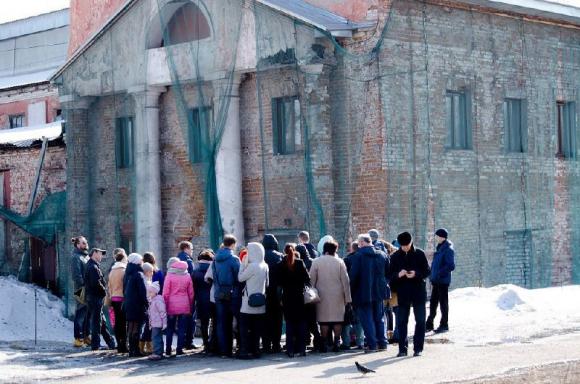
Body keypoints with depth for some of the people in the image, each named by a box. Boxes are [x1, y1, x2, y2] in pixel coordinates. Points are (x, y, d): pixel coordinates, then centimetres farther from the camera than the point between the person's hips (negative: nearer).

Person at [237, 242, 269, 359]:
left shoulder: (252, 266, -16)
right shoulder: (265, 266, 6)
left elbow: (240, 278, -7)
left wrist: (243, 264, -2)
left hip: (249, 303, -7)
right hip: (260, 304, 7)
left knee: (245, 328, -1)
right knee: (257, 328, 10)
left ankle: (246, 351, -4)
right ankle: (255, 350, 12)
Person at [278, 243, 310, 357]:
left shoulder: (281, 265, -3)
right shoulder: (300, 263, -5)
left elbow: (279, 282, -1)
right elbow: (307, 278, -5)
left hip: (287, 297, 0)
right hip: (299, 296, 0)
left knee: (289, 323, 6)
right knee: (301, 322, 8)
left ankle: (290, 350, 3)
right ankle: (301, 349, 6)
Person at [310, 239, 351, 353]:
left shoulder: (316, 262, -2)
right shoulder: (339, 262, -1)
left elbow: (312, 280, -2)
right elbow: (345, 280, 0)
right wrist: (347, 297, 5)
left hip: (322, 295, 0)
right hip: (337, 295, 0)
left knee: (323, 319, 4)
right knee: (337, 319, 5)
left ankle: (324, 343, 4)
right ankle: (337, 342, 2)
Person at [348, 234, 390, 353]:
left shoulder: (358, 256, -12)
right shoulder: (382, 255, 5)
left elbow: (353, 276, -13)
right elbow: (388, 273, 9)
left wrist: (351, 291, -3)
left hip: (363, 293, -5)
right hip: (379, 292, 5)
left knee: (367, 319, 1)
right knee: (379, 318, 15)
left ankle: (372, 344, -3)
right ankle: (382, 343, 15)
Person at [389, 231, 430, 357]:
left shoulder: (419, 254, 0)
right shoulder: (395, 256, 4)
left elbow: (427, 271, -1)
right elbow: (391, 275, 3)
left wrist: (416, 274, -19)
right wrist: (399, 275, -18)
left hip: (419, 291, -1)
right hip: (402, 293, 1)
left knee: (420, 321, 2)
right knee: (402, 322, 2)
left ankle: (418, 348, 9)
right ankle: (402, 348, 8)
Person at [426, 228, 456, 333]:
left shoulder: (448, 250, -14)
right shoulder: (439, 248, 13)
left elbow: (451, 266, -20)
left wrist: (439, 273, -21)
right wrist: (432, 277, 15)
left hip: (443, 281, -8)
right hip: (436, 280, 9)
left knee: (443, 302, 1)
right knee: (433, 302, 11)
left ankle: (444, 325, 11)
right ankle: (429, 324, 17)